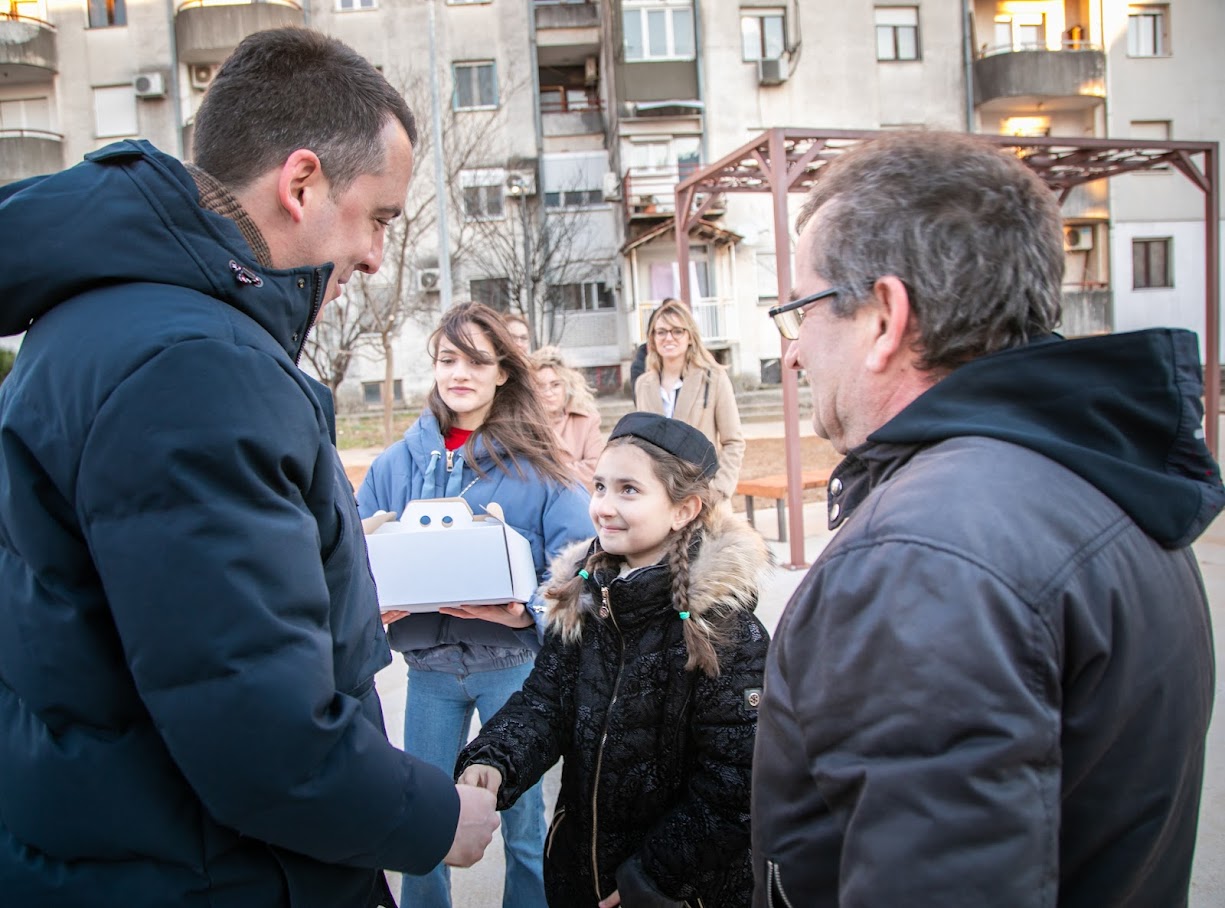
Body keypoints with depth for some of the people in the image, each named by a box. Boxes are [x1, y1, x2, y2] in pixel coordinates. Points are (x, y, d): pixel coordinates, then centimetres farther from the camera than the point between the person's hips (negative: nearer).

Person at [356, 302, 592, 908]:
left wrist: (530, 613, -23)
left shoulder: (535, 464, -7)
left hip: (512, 664, -2)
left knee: (522, 816, 13)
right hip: (428, 667, 2)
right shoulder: (396, 463, 1)